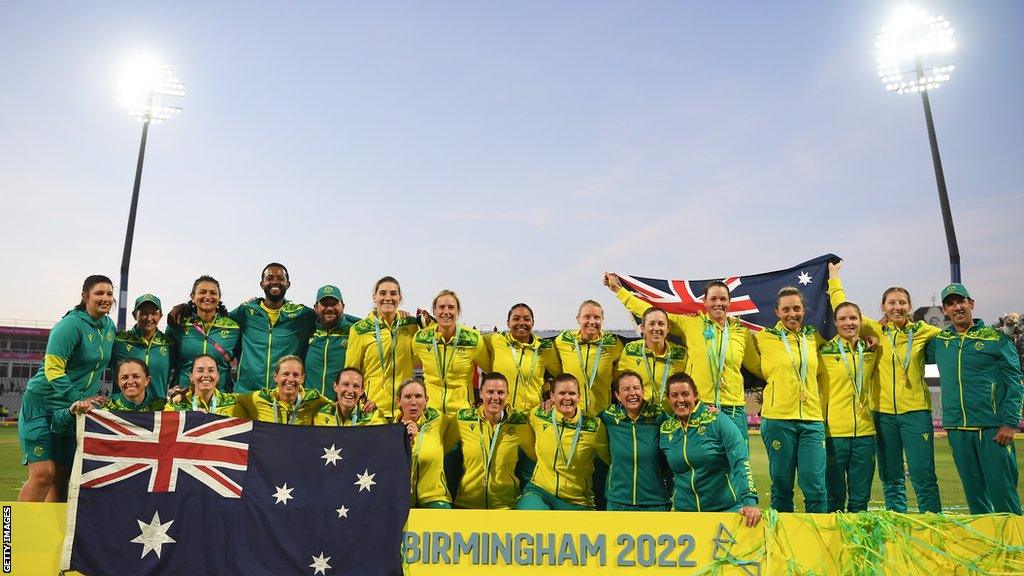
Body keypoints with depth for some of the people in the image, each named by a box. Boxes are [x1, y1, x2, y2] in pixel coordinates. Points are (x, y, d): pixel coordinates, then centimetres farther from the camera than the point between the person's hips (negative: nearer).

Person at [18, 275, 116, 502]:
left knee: (62, 476, 7)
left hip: (74, 410, 7)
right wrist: (79, 400, -24)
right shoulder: (72, 324, -15)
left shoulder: (109, 326, 7)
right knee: (44, 472, -13)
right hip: (42, 404, -7)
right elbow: (53, 369, -20)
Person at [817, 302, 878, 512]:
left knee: (861, 498, 10)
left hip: (865, 432, 4)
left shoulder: (870, 350, 8)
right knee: (835, 497, 4)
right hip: (833, 431, -3)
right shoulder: (825, 351, -3)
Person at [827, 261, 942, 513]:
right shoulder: (874, 330, 4)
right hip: (883, 413, 1)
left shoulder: (923, 331, 3)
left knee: (924, 477, -3)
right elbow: (842, 309, 6)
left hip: (915, 411, -1)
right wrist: (834, 276, 12)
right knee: (891, 479, 10)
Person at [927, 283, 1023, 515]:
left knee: (1001, 490, -3)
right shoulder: (939, 341, 10)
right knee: (974, 493, 11)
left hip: (993, 427, -3)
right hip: (957, 429, 4)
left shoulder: (995, 338, 0)